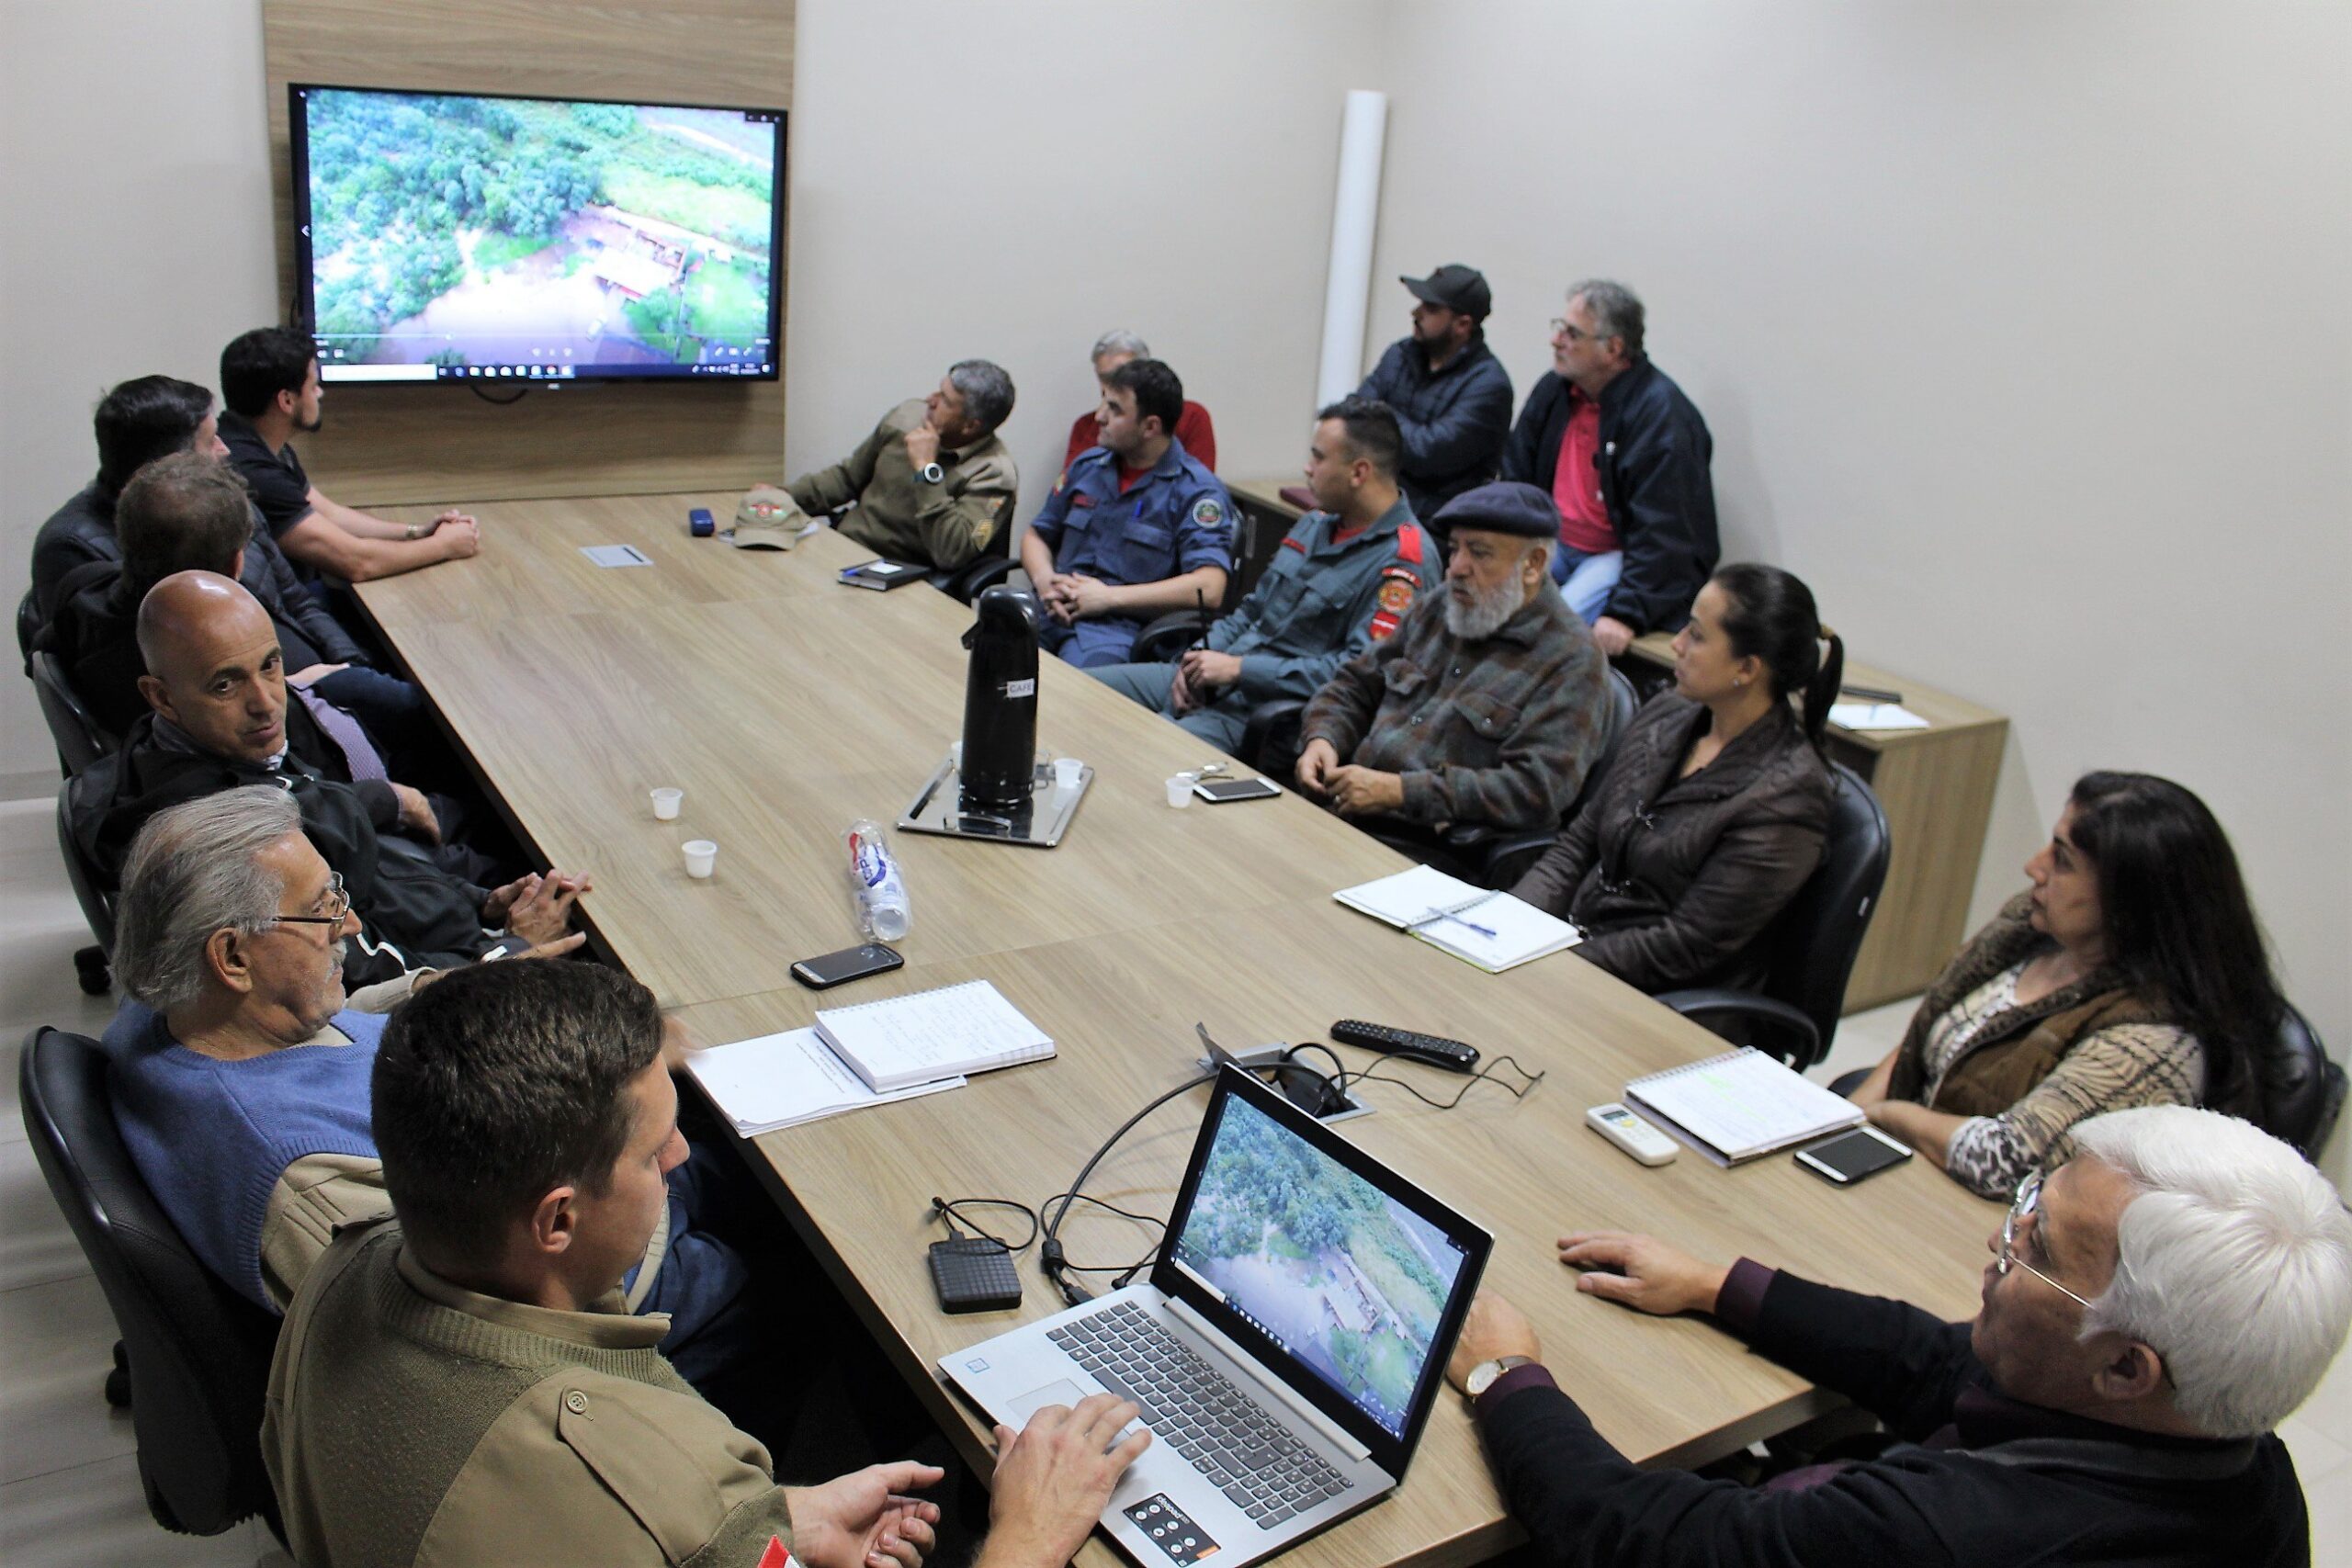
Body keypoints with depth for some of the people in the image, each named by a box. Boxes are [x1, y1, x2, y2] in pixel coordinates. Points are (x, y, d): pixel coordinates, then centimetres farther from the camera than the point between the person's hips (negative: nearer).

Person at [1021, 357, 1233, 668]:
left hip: (1120, 627, -6)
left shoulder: (1196, 490, -2)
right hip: (1050, 610, 6)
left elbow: (1208, 589, -14)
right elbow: (1036, 535, 26)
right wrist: (1044, 579, 1)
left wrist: (1109, 597, -13)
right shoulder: (1087, 465, 18)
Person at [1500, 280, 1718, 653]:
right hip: (1555, 544, 7)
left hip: (1621, 556, -7)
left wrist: (1626, 613, -27)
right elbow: (1516, 477, 16)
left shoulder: (1661, 413, -18)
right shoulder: (1554, 389, 5)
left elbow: (1662, 534, -22)